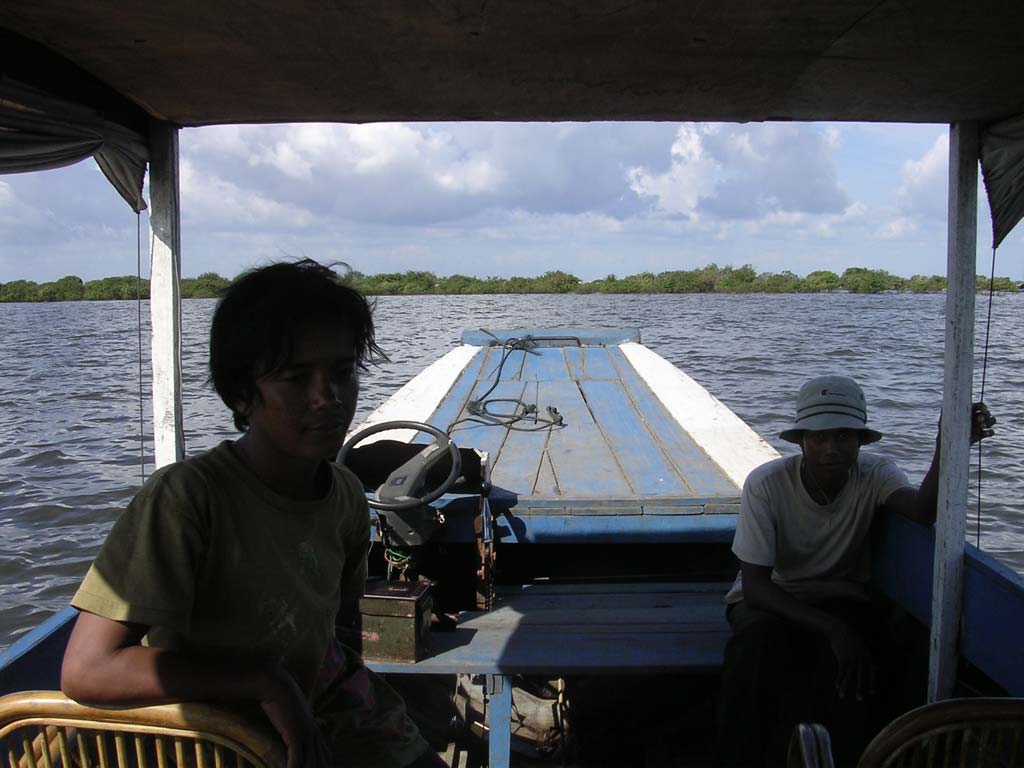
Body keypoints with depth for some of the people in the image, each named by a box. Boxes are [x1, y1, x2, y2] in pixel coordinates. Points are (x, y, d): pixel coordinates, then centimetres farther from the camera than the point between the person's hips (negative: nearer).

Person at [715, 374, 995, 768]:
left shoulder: (874, 475, -12)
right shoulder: (766, 484, -20)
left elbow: (924, 510, -35)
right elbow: (756, 585, -22)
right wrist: (832, 628, -34)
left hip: (841, 597, 2)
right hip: (770, 597, -2)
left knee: (846, 660, -31)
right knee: (759, 641, -35)